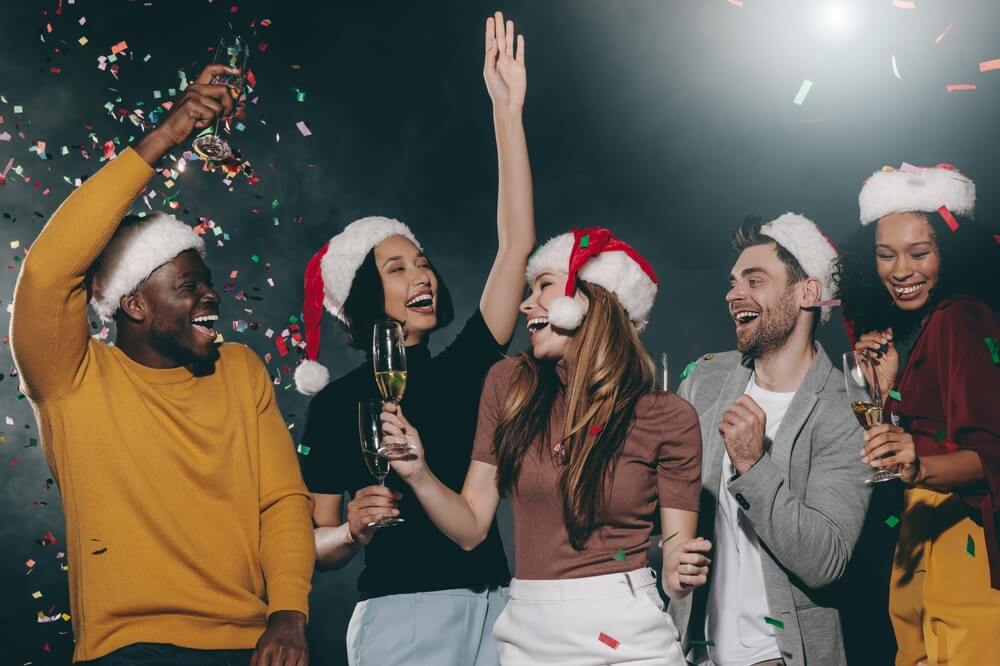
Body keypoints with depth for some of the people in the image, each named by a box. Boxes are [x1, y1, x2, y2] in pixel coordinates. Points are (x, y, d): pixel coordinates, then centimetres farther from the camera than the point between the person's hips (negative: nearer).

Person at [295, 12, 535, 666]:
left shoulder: (462, 368, 6)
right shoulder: (339, 401, -1)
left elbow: (516, 243, -3)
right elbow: (319, 545, 4)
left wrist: (508, 109, -7)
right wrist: (354, 529, -19)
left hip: (493, 607, 4)